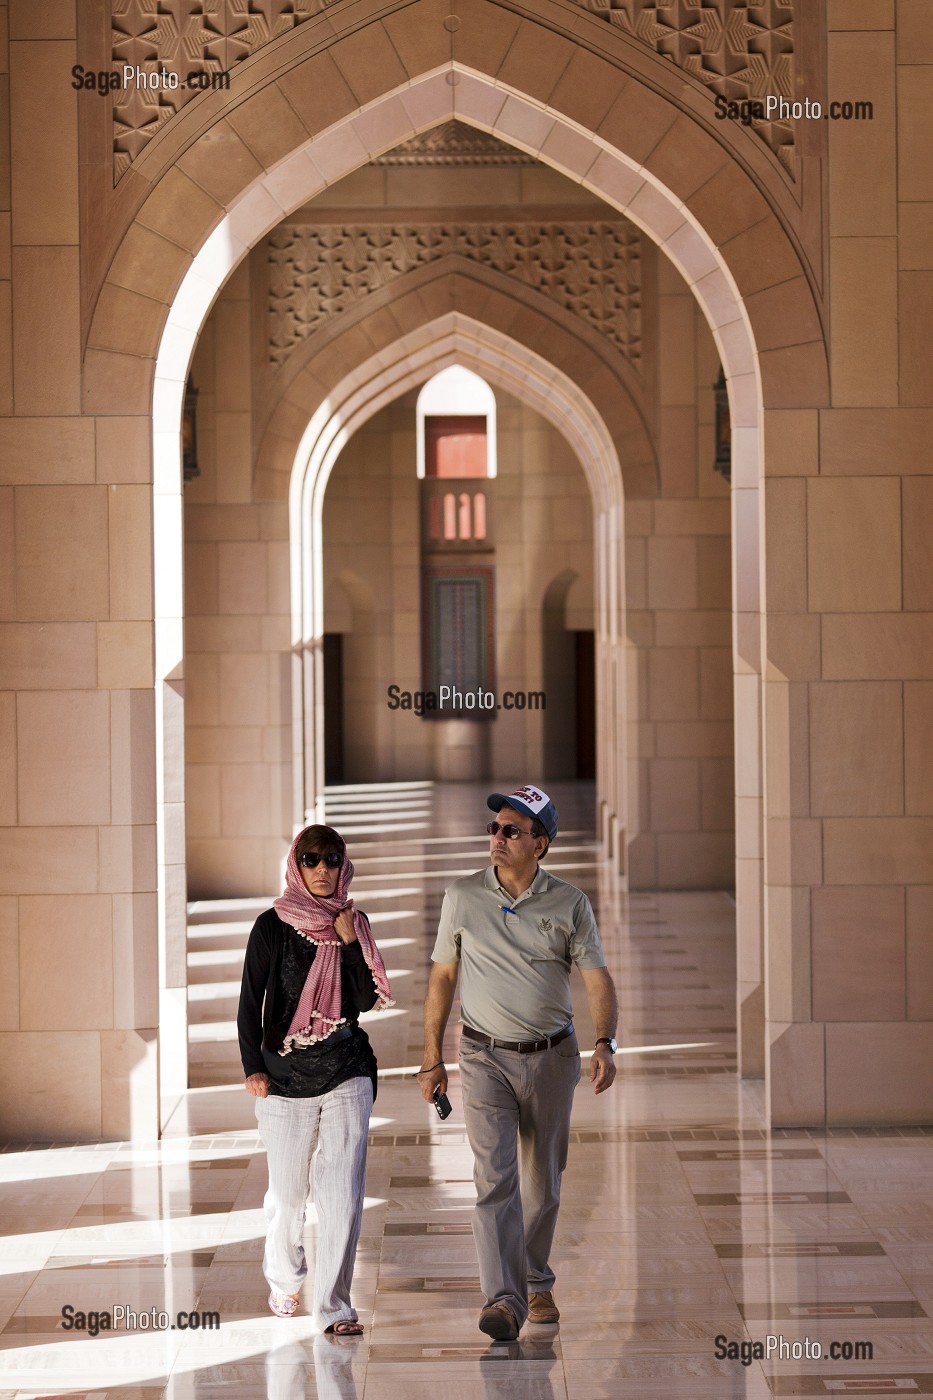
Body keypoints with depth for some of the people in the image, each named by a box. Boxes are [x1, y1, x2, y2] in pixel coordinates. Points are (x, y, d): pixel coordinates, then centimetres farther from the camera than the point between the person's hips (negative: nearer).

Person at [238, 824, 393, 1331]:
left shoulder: (353, 923, 6)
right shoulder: (272, 925, -2)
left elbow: (366, 999, 2)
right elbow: (250, 1003, 0)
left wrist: (350, 943, -9)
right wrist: (252, 1067, -7)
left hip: (347, 1073, 1)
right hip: (285, 1074, -1)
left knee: (343, 1191, -8)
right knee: (286, 1192, 10)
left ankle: (334, 1306, -2)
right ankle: (284, 1281, 35)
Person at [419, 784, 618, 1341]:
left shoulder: (570, 903, -1)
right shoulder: (463, 896, 1)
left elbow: (597, 977, -3)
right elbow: (443, 976, 7)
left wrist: (605, 1044, -19)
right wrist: (433, 1056, 4)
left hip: (552, 1057, 1)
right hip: (487, 1058, -1)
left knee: (543, 1181, 11)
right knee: (495, 1175, -14)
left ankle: (536, 1284, 30)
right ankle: (504, 1299, -19)